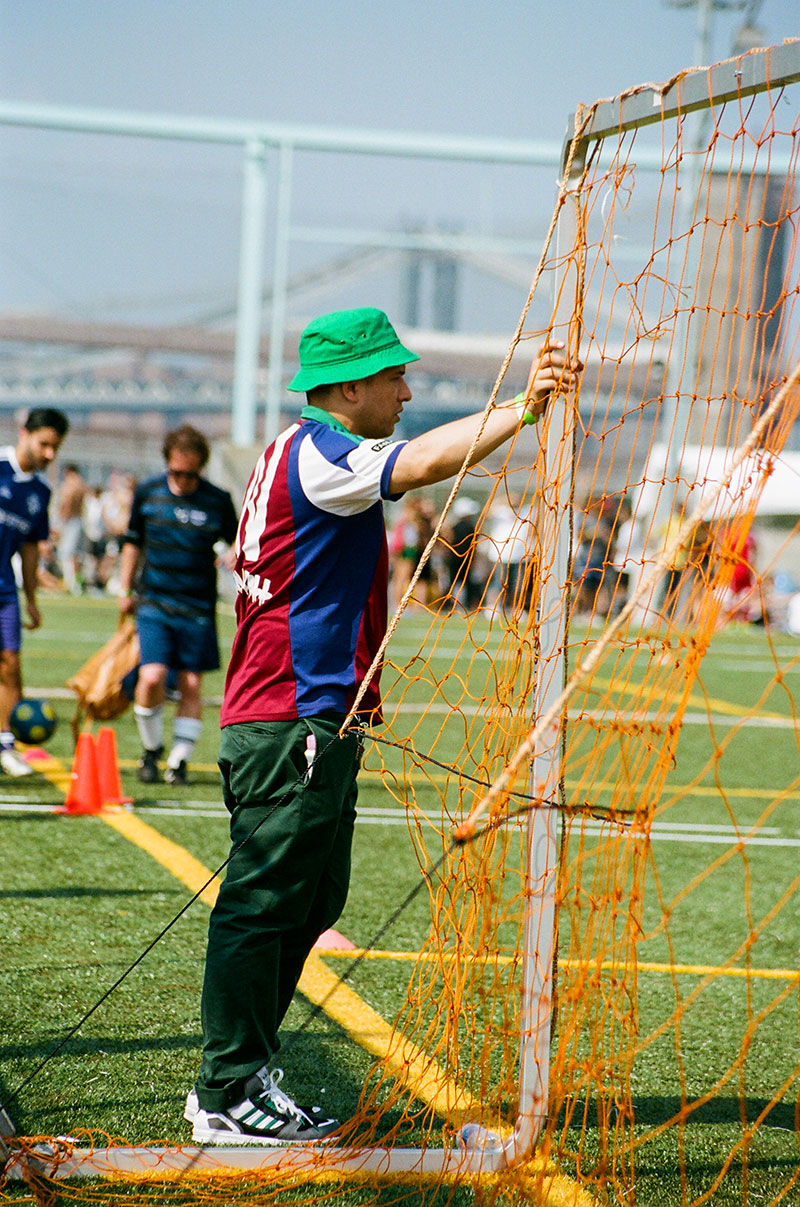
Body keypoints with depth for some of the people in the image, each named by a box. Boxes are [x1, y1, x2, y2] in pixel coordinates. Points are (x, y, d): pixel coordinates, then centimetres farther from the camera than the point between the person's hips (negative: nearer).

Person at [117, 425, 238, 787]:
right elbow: (133, 542, 16)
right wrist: (124, 590, 17)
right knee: (151, 676, -14)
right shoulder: (147, 493, 2)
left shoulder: (218, 501, -2)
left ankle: (179, 760, 14)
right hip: (153, 603, 0)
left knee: (191, 685, 1)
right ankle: (151, 749, 9)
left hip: (198, 608, 0)